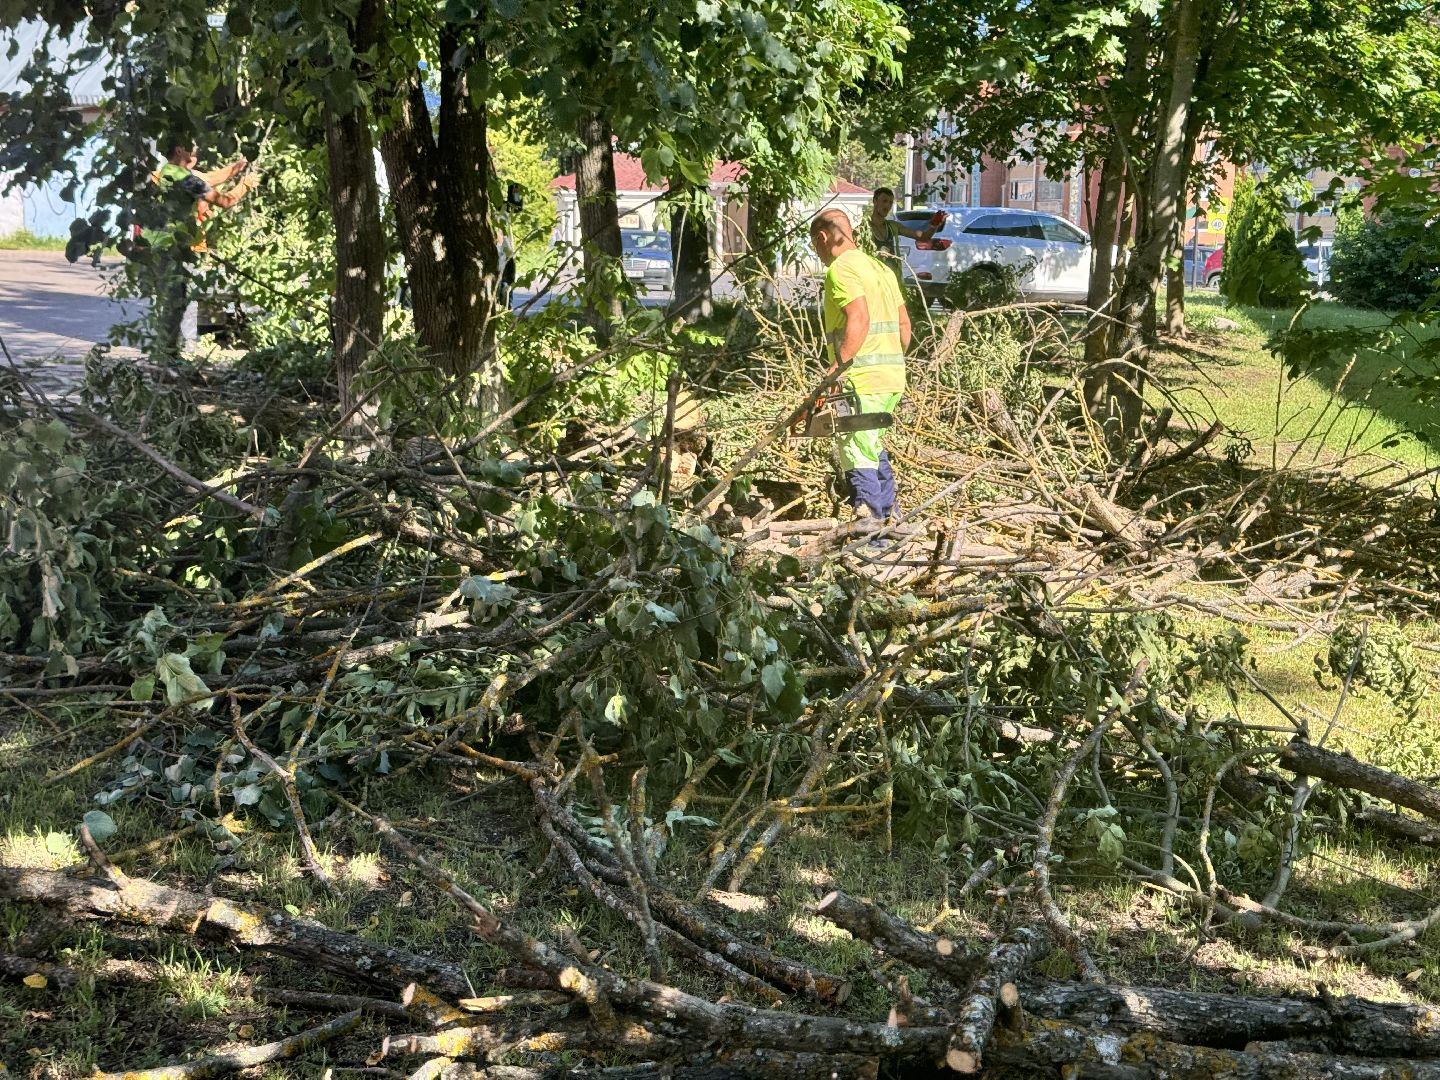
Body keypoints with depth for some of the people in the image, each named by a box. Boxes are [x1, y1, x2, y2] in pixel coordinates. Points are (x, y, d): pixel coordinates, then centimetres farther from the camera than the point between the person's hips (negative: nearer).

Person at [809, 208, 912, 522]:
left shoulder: (841, 269, -9)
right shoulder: (880, 268, 18)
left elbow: (859, 319, -23)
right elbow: (904, 324, 19)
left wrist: (836, 368, -24)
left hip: (861, 380, -9)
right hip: (893, 379, 9)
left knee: (859, 458, -8)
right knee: (873, 448, 23)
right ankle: (889, 516, 30)